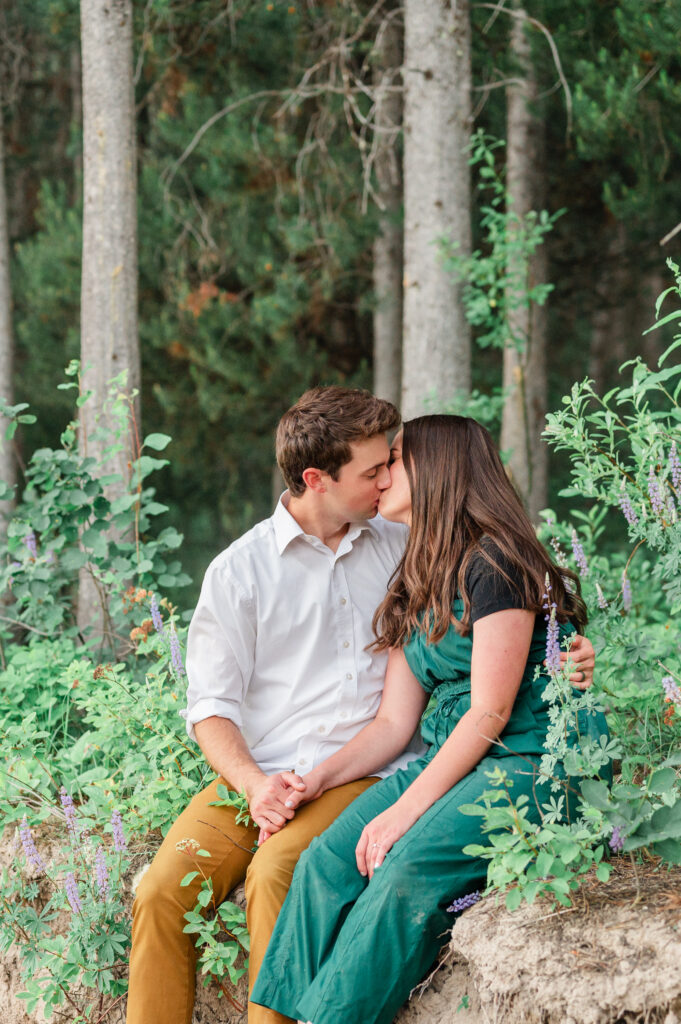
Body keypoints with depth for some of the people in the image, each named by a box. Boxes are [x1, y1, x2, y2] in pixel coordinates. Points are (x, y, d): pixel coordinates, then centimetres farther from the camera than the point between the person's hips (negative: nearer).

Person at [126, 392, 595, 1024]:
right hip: (256, 775, 1)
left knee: (275, 874, -31)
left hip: (360, 775, 0)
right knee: (162, 892, -22)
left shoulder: (400, 549, 14)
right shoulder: (239, 571, 6)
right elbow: (211, 705, 3)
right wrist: (252, 782, -15)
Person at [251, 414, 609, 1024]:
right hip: (449, 761, 8)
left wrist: (407, 808, -18)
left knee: (405, 872, -31)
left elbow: (491, 712, -14)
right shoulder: (413, 589, 19)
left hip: (526, 766, -8)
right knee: (326, 862, -18)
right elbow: (394, 722, 16)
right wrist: (317, 779, -1)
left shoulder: (495, 564, -9)